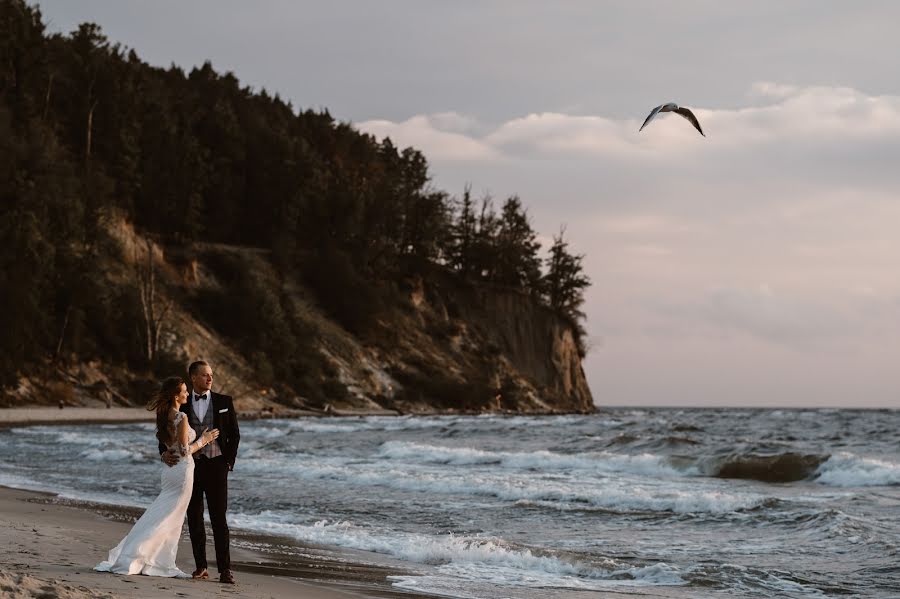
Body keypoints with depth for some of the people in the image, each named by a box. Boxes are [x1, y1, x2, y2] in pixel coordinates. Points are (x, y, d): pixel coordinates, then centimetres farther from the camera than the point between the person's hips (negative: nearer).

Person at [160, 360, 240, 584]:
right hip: (190, 465, 2)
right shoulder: (181, 405, 6)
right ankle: (201, 566, 12)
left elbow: (234, 434, 6)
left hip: (216, 465, -2)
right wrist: (164, 453, -11)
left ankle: (225, 569, -7)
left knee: (219, 519, -7)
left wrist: (229, 462, -2)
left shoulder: (224, 402, 5)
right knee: (194, 519, 5)